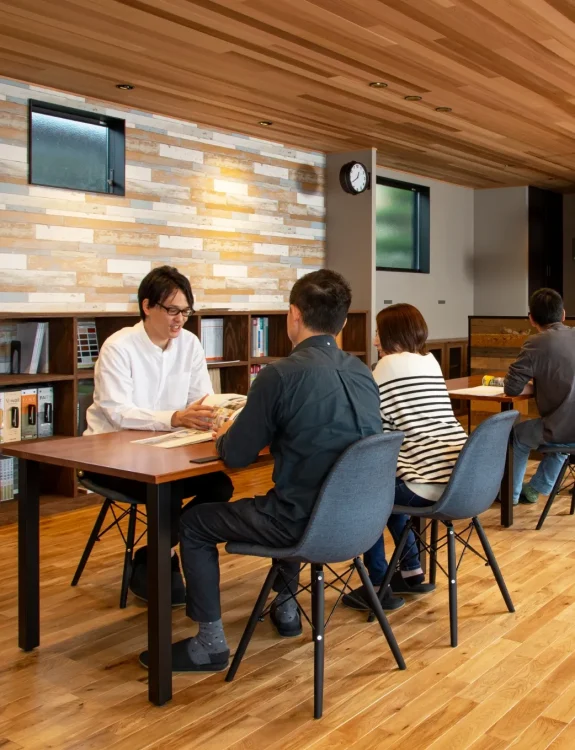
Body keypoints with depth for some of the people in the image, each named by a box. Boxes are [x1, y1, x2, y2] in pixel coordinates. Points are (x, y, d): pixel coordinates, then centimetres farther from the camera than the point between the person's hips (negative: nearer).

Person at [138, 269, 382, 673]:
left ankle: (210, 644, 17)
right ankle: (286, 608, 45)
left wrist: (226, 434, 11)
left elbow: (236, 456, -10)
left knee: (193, 524, 12)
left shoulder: (282, 374, -17)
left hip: (306, 520, -7)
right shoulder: (362, 372, 3)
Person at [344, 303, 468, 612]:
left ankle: (379, 587, 15)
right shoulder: (431, 362, 17)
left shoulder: (389, 364, -6)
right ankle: (412, 572, 31)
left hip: (430, 483, -8)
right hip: (461, 478, 8)